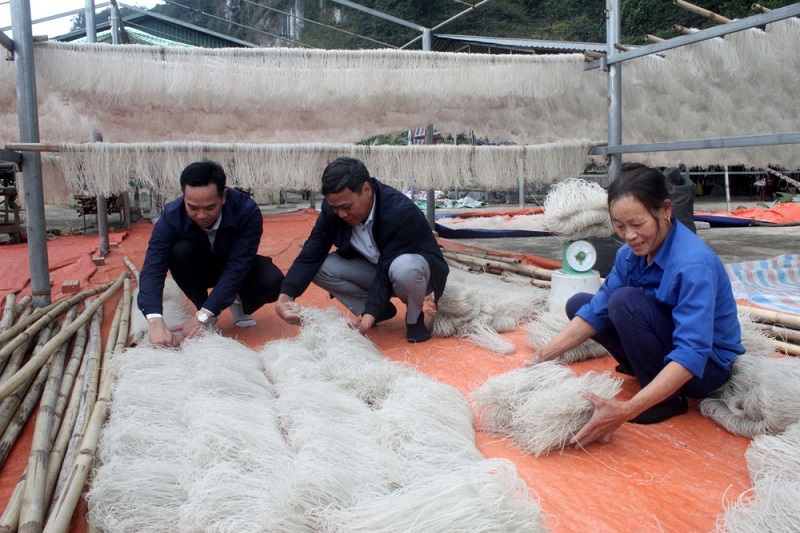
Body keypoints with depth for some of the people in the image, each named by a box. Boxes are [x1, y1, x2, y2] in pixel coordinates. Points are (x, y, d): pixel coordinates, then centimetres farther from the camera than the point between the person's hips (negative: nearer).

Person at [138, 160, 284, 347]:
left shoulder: (247, 211, -33)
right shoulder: (171, 217, -29)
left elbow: (236, 269, -36)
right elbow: (152, 269, -36)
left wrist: (201, 318, -43)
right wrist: (155, 322, -53)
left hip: (237, 268, -1)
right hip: (199, 269, 1)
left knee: (273, 282, -31)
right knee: (180, 251, -32)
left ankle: (241, 304, 4)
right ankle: (204, 307, -8)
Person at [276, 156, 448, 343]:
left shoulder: (402, 212, -33)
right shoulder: (333, 207, -16)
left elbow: (387, 271, -33)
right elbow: (310, 255, -19)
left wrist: (370, 314, -42)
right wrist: (285, 295, -34)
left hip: (417, 267, -5)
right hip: (375, 268, 5)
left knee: (404, 268, -41)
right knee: (321, 267, -17)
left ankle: (414, 319, -7)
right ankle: (382, 309, 2)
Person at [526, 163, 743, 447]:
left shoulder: (694, 264, -31)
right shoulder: (631, 254, -9)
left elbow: (692, 355, -38)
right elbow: (596, 312, -6)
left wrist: (626, 411, -48)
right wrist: (541, 357, -17)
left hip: (707, 365, -7)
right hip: (668, 342, 7)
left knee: (625, 301, -29)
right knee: (578, 303, 2)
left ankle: (669, 401, -13)